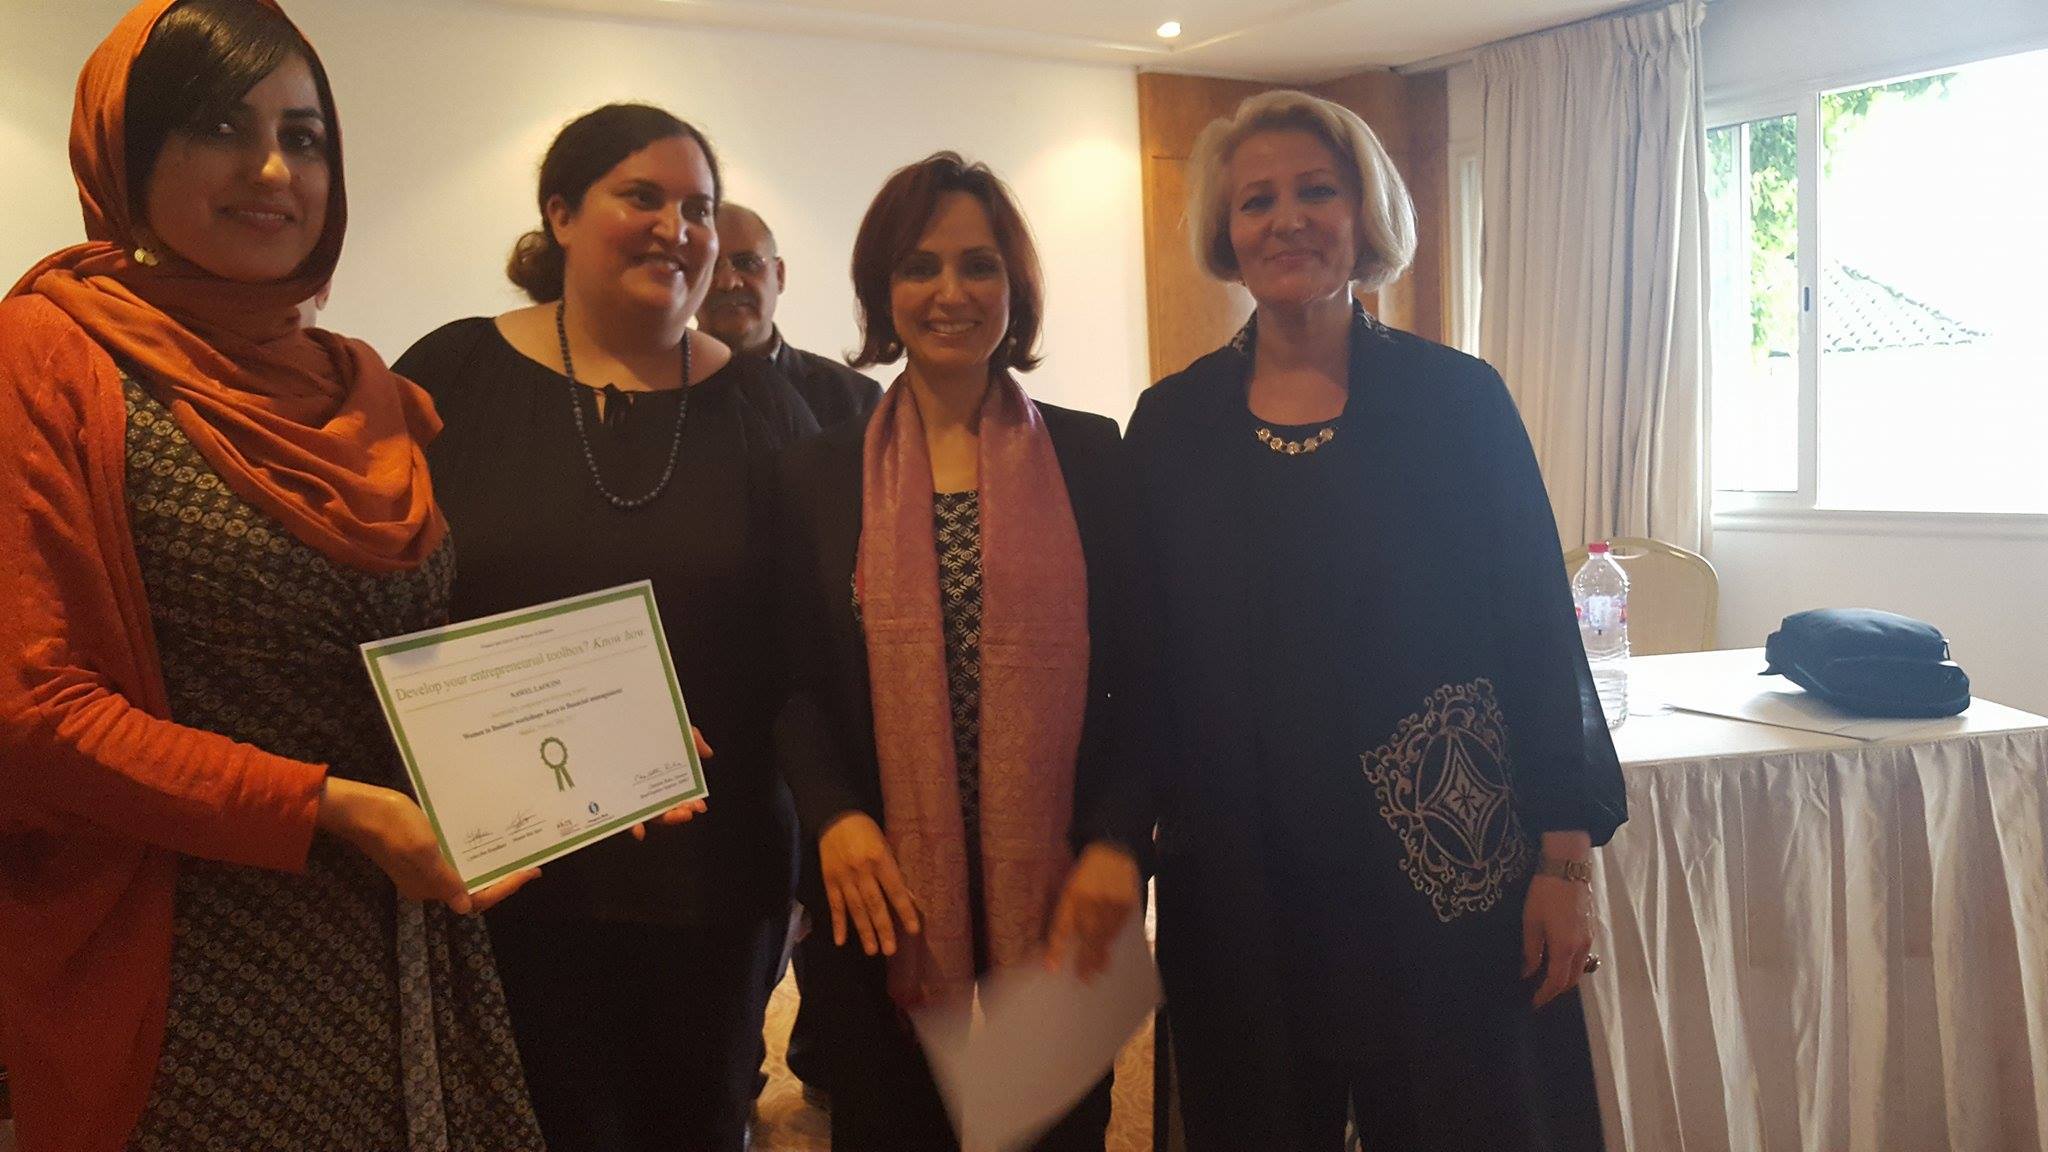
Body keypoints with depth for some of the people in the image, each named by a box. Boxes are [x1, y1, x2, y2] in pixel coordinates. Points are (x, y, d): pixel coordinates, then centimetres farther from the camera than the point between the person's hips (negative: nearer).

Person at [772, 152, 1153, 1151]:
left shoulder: (1091, 459, 3)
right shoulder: (819, 475, 5)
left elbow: (1139, 675, 2)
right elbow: (796, 684, 4)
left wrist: (1118, 842, -9)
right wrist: (834, 815, -13)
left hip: (1064, 895, 0)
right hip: (889, 897, 0)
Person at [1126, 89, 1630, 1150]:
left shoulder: (1458, 400, -3)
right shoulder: (1172, 424, 2)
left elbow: (1538, 632, -2)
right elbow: (1142, 653, 6)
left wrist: (1564, 859, -5)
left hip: (1449, 864, -1)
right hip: (1236, 875, 2)